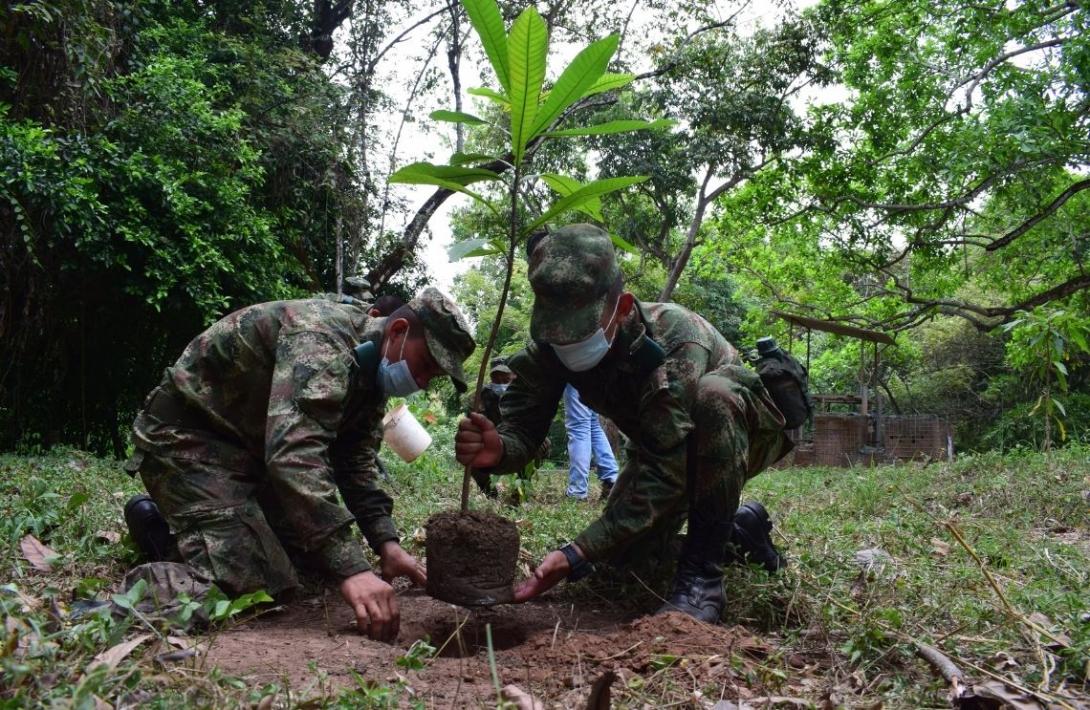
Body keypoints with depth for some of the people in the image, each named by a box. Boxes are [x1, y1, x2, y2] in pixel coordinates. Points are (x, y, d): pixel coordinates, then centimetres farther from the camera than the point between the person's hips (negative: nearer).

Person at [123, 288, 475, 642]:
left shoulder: (371, 368, 1)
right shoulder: (323, 339, -30)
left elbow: (357, 465, 3)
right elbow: (294, 452, -44)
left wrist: (387, 544, -13)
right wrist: (352, 569, -49)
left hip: (251, 447, 9)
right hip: (188, 437, -9)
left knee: (315, 560, 11)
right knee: (252, 582, -21)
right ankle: (158, 528, 6)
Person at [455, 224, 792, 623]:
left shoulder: (674, 339, -40)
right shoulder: (551, 343, -21)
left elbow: (666, 471, -43)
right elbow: (522, 425, -23)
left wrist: (579, 554, -50)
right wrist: (497, 449, -49)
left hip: (746, 428, -6)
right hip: (668, 442, 6)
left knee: (710, 394, -40)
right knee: (621, 549, -9)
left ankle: (703, 572, -26)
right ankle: (738, 530, 17)